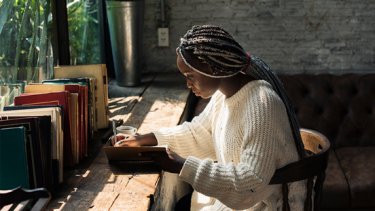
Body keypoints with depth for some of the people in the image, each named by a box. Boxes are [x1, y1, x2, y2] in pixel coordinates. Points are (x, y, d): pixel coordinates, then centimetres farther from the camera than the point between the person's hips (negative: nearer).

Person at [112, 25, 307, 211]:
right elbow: (198, 132, 12)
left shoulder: (261, 104, -29)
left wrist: (184, 167, -33)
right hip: (235, 193, 8)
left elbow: (251, 183, -33)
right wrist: (146, 139, 3)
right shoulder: (224, 91, -1)